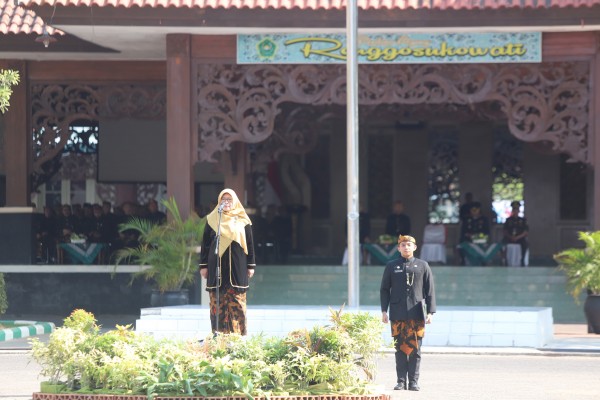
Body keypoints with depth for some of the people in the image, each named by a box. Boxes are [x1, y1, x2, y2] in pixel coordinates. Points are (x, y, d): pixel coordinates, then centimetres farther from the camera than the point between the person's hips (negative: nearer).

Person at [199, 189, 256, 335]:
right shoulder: (212, 219, 7)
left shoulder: (242, 220, 6)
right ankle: (218, 333, 0)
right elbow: (205, 243, 8)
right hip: (217, 266, 0)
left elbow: (250, 243, 8)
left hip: (237, 266, 0)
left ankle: (238, 333, 0)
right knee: (217, 301, -2)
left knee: (237, 301, -3)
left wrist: (251, 265, 4)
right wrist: (203, 265, 4)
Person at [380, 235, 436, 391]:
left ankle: (413, 382, 3)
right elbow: (384, 289, 10)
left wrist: (430, 312, -1)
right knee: (400, 349, 1)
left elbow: (430, 290, 7)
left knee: (415, 349, -1)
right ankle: (401, 381, 6)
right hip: (397, 315, 0)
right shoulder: (391, 266, 9)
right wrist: (384, 311, 1)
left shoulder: (423, 266, 8)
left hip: (416, 314, 0)